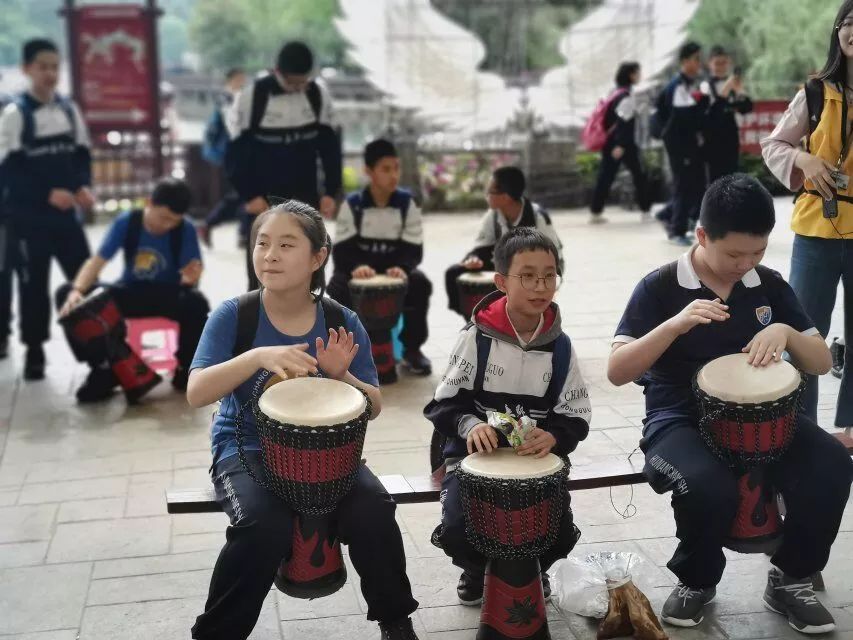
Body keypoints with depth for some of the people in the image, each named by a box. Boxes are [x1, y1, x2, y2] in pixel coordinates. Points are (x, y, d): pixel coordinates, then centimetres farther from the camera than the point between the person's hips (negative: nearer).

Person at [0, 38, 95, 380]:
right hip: (29, 216, -4)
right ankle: (34, 353, 16)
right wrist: (48, 194, -21)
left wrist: (83, 187, -8)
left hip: (66, 212, 4)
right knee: (34, 284, 3)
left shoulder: (69, 108, 7)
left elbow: (82, 154, 12)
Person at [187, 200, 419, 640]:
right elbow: (196, 394, -18)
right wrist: (259, 357, -33)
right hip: (246, 449, -2)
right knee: (266, 526, -30)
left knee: (372, 512, -23)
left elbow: (373, 407, 0)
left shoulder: (342, 323, -3)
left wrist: (341, 376, -22)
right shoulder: (233, 315, -8)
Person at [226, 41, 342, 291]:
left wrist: (331, 191, -1)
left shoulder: (318, 95, -2)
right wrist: (249, 195, -12)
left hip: (305, 197, 3)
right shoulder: (252, 96, -13)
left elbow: (329, 146, 6)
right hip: (263, 199, -3)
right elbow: (235, 152, -8)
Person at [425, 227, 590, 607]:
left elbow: (575, 417, 0)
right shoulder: (477, 336, -10)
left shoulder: (559, 346, -2)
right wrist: (470, 425, -28)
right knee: (457, 529, -22)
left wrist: (552, 437, -22)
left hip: (536, 456, 2)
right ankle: (477, 569, 18)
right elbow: (444, 404, -7)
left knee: (559, 532, -15)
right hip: (475, 452, -2)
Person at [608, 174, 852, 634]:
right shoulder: (660, 287, -7)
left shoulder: (769, 285, 6)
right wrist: (677, 324, -26)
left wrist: (785, 332, -13)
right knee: (709, 487, -36)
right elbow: (617, 372, -13)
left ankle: (791, 580, 3)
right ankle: (696, 582, -1)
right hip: (681, 419, -4)